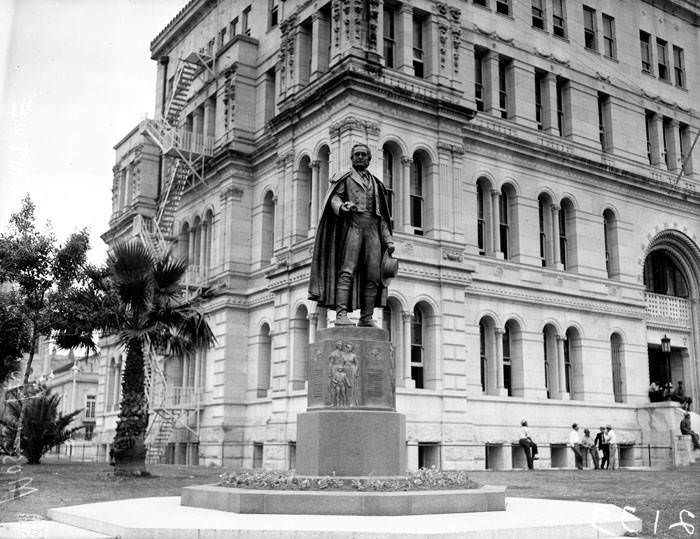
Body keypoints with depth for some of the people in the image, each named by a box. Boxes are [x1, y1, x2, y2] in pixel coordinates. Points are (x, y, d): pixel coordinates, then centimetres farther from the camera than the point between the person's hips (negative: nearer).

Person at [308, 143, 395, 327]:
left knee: (374, 275, -4)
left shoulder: (376, 183, 26)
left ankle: (366, 318, -1)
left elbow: (382, 216, 23)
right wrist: (342, 207, -26)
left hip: (373, 229, 4)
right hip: (352, 224, -4)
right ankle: (341, 314, -21)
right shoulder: (344, 178, 14)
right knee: (347, 270, -15)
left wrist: (388, 240, 12)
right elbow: (334, 198, -2)